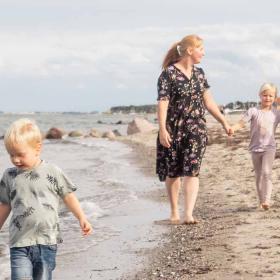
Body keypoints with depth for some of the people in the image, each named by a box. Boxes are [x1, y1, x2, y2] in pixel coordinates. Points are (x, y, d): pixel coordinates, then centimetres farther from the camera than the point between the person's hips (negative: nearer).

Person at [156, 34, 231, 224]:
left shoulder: (199, 73, 10)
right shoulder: (169, 74, -8)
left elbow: (208, 101, 17)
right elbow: (162, 103, -14)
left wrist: (224, 122, 16)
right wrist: (162, 129, -23)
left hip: (196, 128, 4)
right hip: (174, 130, -4)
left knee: (192, 171, -10)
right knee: (173, 172, 9)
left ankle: (188, 214, -15)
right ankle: (174, 212, 24)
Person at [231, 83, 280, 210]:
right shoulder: (253, 111, -4)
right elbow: (241, 123, -11)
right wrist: (233, 128, -30)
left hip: (269, 147, -1)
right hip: (255, 148, 1)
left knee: (266, 172, -20)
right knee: (258, 176, 9)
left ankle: (266, 200, -20)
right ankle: (261, 201, 21)